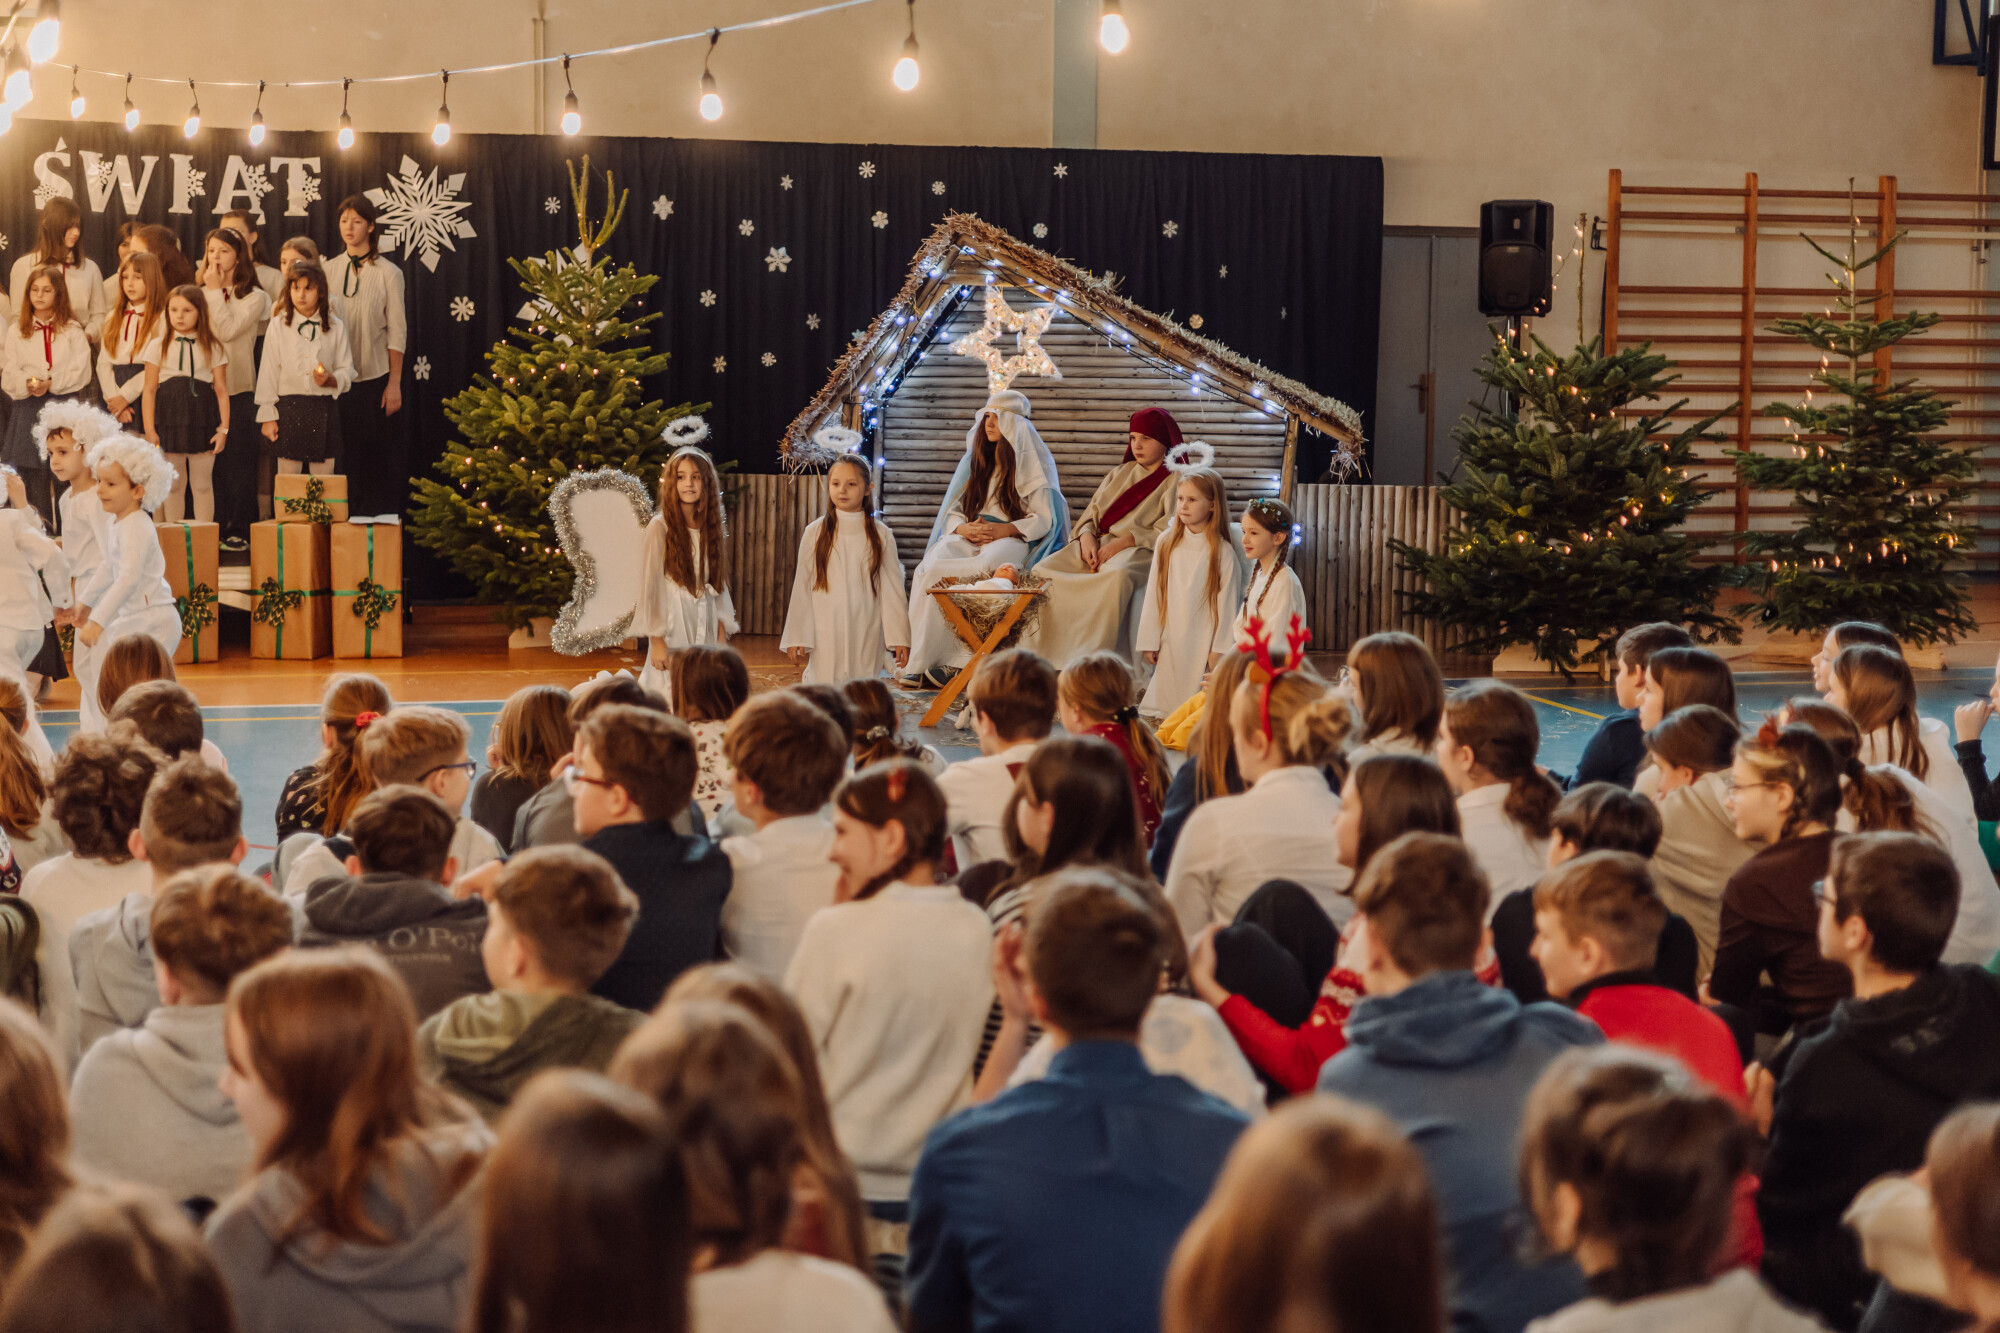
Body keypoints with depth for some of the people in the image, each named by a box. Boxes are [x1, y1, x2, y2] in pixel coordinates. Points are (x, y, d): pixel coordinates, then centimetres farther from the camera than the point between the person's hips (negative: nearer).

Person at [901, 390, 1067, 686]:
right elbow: (953, 510, 17)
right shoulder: (976, 460, 22)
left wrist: (1005, 529, -16)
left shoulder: (1033, 463, 8)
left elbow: (1044, 520, 0)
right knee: (928, 569, -30)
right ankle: (922, 661, -35)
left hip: (1012, 540, -4)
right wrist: (963, 528, -7)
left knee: (985, 566, -40)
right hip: (968, 537, 4)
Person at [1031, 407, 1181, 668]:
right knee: (1044, 570, -21)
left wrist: (1124, 541, -17)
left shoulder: (1176, 480, 7)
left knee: (1116, 577, -42)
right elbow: (1093, 511, 20)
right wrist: (1087, 536, -4)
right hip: (1097, 545, 6)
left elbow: (1169, 530, -7)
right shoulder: (1120, 473, 27)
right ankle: (1050, 658, -27)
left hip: (1138, 550, -6)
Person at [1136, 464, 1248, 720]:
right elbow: (1154, 593, 5)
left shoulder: (1222, 552, -9)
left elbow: (1226, 603, -6)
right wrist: (1150, 642, 4)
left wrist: (1219, 650, -7)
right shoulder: (1166, 543, 2)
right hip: (1171, 644, 3)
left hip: (1204, 643, -3)